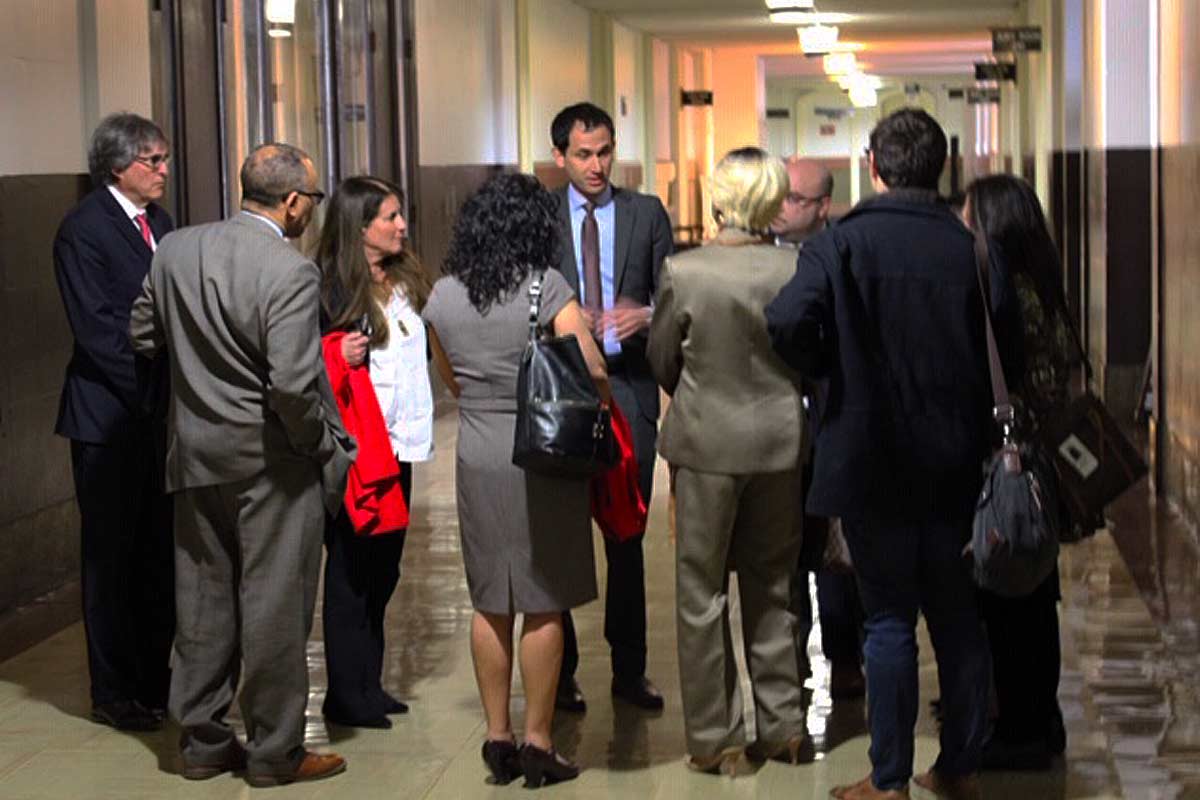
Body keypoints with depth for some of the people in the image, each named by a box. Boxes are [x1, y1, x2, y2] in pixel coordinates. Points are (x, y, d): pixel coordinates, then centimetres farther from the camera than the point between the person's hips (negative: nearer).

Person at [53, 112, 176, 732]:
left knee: (159, 551, 11)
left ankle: (153, 679, 22)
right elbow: (96, 328, -16)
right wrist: (151, 395, -16)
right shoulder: (84, 229, -11)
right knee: (111, 553, 3)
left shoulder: (159, 224, 12)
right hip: (110, 417, -7)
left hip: (160, 414, 7)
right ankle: (113, 694, 11)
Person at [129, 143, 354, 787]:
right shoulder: (291, 273, -21)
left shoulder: (174, 251, -1)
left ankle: (202, 741, 25)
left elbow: (142, 337, 9)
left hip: (196, 454, 6)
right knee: (275, 606, 5)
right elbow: (291, 387, -25)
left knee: (204, 599, 16)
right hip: (272, 463, -6)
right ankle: (275, 751, 15)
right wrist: (325, 446, -10)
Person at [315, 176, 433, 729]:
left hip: (397, 444, 8)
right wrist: (336, 359, -29)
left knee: (383, 567, 13)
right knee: (351, 569, -1)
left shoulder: (405, 281, 11)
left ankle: (369, 684, 23)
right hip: (353, 449, -8)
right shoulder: (330, 287, -12)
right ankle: (345, 695, 7)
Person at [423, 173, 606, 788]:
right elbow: (592, 371, -15)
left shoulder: (443, 296, 3)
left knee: (489, 605, 13)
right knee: (542, 607, 3)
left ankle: (497, 737, 17)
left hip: (476, 460, 4)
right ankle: (537, 743, 8)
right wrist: (602, 407, 4)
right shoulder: (546, 288, -11)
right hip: (541, 457, -4)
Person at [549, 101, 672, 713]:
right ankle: (561, 670, 14)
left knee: (628, 535, 7)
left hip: (629, 387, 1)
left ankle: (629, 669, 16)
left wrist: (645, 315, -13)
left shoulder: (647, 214, 7)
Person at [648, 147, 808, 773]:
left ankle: (713, 738, 13)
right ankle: (781, 726, 22)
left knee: (701, 592, 9)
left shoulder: (682, 272, -14)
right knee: (772, 587, 16)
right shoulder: (799, 273, -9)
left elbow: (661, 360, 0)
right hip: (780, 445, 2)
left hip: (706, 445, -2)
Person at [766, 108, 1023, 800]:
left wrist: (829, 370, -2)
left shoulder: (842, 244, -10)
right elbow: (1012, 352, -1)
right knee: (958, 617, 13)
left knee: (890, 620, 4)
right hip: (956, 464, 3)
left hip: (873, 463, -3)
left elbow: (788, 324, -22)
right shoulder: (975, 250, -1)